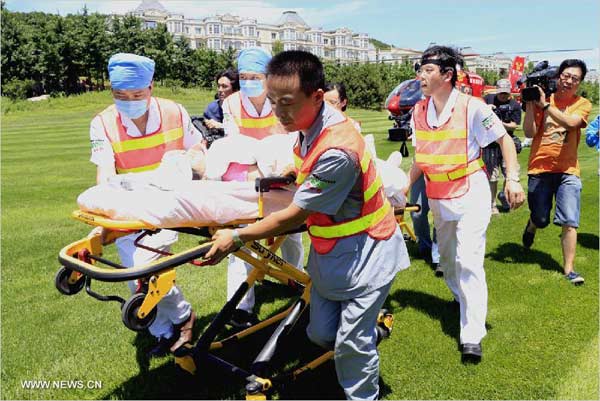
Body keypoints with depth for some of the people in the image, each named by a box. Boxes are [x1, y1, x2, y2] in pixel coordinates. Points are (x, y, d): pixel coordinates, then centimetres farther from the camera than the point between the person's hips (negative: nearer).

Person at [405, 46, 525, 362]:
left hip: (471, 194, -6)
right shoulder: (419, 111, 1)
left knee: (469, 262, -11)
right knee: (446, 258, 17)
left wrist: (513, 179, -15)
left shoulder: (472, 107, -15)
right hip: (438, 197, 6)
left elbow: (504, 139, -6)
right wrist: (406, 185, 3)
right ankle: (461, 299, 45)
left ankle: (472, 336, -3)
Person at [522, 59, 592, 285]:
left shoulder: (582, 104, 3)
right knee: (540, 219, 11)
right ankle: (530, 226, 48)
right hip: (539, 168, 0)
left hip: (567, 171, 0)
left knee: (569, 222, -7)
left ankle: (569, 269, 4)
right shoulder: (542, 99, 2)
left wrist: (544, 104, -22)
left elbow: (570, 122, -19)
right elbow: (529, 133, -5)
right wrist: (529, 105, -13)